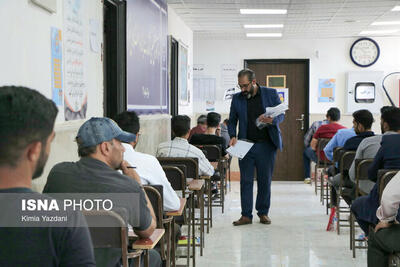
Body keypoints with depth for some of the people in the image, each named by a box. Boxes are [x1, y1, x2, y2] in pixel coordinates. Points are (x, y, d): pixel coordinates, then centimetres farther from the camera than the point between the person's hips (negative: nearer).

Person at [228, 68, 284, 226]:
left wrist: (272, 120, -20)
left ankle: (263, 213, 18)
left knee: (265, 180, 6)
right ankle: (246, 215, 5)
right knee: (245, 180, 0)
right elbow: (232, 121, 12)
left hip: (266, 144, -1)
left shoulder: (271, 94, 1)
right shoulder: (237, 98, 7)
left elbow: (281, 115, 2)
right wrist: (233, 136, -7)